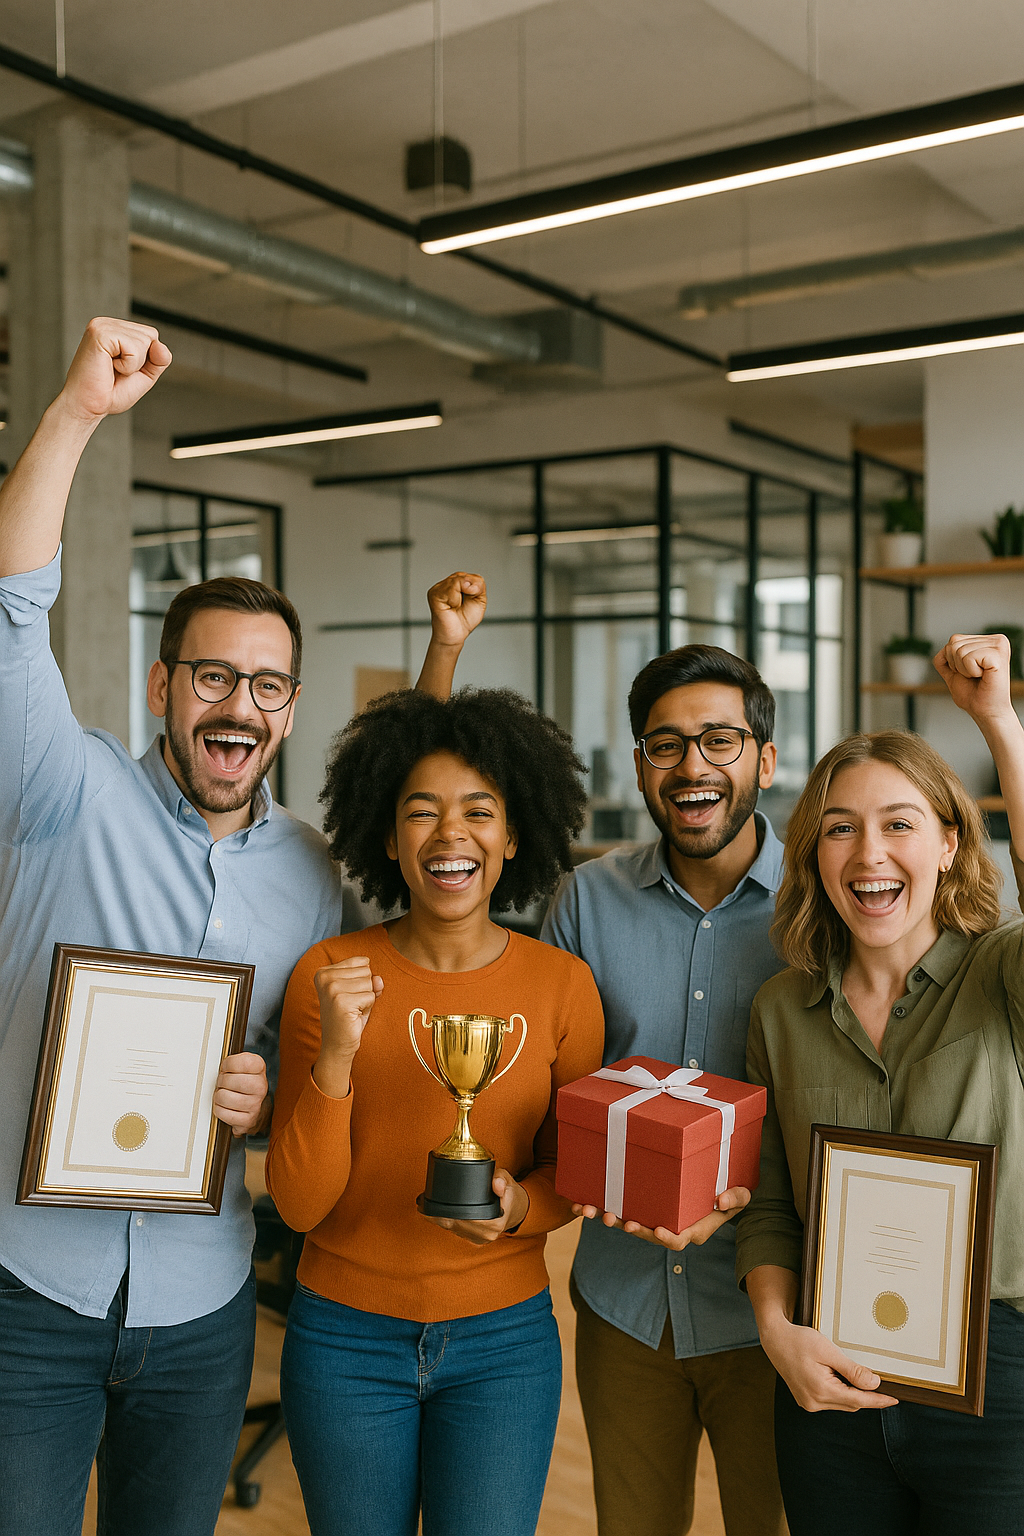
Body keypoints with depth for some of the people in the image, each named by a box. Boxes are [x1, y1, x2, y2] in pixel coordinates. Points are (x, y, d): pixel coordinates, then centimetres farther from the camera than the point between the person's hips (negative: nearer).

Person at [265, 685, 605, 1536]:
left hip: (504, 1340, 0)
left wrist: (521, 1207, -17)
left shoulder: (562, 982, -7)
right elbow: (299, 1203, -10)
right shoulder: (327, 974, -9)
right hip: (347, 1335, 0)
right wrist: (336, 1057, -25)